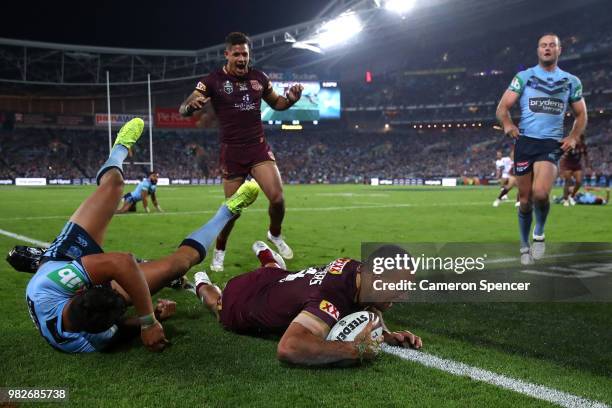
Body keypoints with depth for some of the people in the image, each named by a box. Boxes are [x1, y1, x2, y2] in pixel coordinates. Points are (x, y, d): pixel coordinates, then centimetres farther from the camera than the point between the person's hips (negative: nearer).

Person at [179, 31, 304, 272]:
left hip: (259, 147, 3)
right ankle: (219, 251, 25)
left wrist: (291, 99, -5)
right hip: (232, 152, -3)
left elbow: (276, 103, 19)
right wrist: (192, 104, -37)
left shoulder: (259, 78, 5)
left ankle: (275, 235, 20)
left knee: (277, 197, -11)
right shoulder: (214, 80, -6)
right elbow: (183, 110, -12)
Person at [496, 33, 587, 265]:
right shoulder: (524, 77, 8)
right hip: (525, 142, 1)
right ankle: (524, 245, 23)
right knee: (525, 199, 4)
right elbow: (503, 107, 5)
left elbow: (581, 115, 19)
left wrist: (573, 137, 2)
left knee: (540, 192, -23)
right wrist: (508, 124, -15)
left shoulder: (571, 82, 12)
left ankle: (539, 233, 4)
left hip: (551, 144, 0)